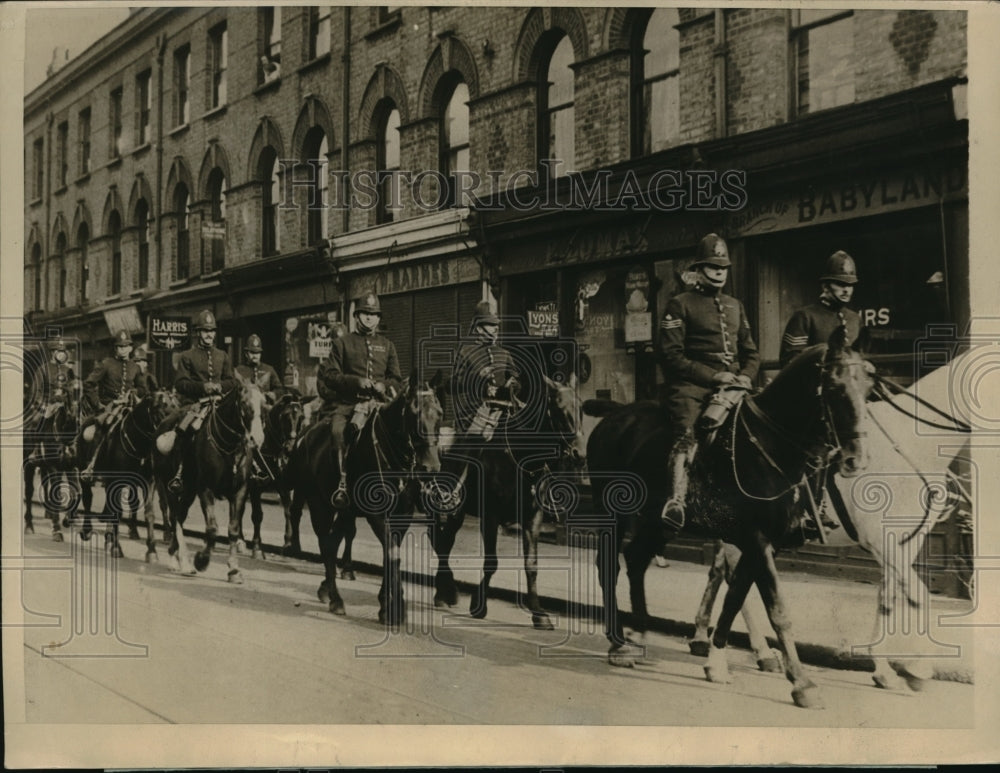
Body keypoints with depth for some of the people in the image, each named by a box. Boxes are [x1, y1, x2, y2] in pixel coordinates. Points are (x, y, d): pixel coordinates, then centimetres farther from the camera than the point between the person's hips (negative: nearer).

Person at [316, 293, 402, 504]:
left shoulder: (387, 346, 21)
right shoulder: (342, 343, 13)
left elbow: (396, 380, 19)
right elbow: (330, 375, 4)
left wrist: (384, 386, -5)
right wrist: (357, 381, -11)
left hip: (379, 401, 2)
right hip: (347, 401, -2)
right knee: (338, 430, -32)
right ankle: (343, 482, -30)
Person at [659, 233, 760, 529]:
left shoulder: (734, 306, 24)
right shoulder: (680, 305, 4)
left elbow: (751, 352, 26)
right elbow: (671, 356, -5)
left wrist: (746, 376, 3)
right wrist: (713, 376, -12)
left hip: (733, 386, 6)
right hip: (692, 386, -6)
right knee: (687, 434, -30)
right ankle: (676, 501, -39)